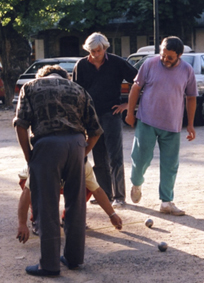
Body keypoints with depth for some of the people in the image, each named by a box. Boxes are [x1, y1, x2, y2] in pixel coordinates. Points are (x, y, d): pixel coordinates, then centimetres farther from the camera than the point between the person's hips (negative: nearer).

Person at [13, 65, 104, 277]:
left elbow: (21, 125, 1)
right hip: (76, 142, 3)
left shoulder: (31, 87, 15)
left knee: (47, 206, 3)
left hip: (47, 144, -3)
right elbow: (94, 131, 16)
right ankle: (74, 257, 24)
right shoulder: (78, 90, 22)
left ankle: (50, 264, 8)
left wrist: (28, 156, 6)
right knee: (76, 203, 15)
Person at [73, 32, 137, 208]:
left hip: (111, 114, -3)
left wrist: (127, 104, -2)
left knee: (114, 157, -7)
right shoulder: (82, 66, 4)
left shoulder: (117, 63, -3)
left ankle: (119, 196, -4)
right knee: (98, 159, 8)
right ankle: (105, 194, 17)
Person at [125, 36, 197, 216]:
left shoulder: (187, 71, 0)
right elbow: (136, 88, 3)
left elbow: (191, 98, 8)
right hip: (147, 122, -2)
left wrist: (190, 124, 7)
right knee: (141, 158, -1)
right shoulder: (150, 64, -5)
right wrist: (130, 112, 2)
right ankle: (136, 184, 31)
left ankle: (166, 202, 13)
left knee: (170, 165, 4)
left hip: (172, 126, 2)